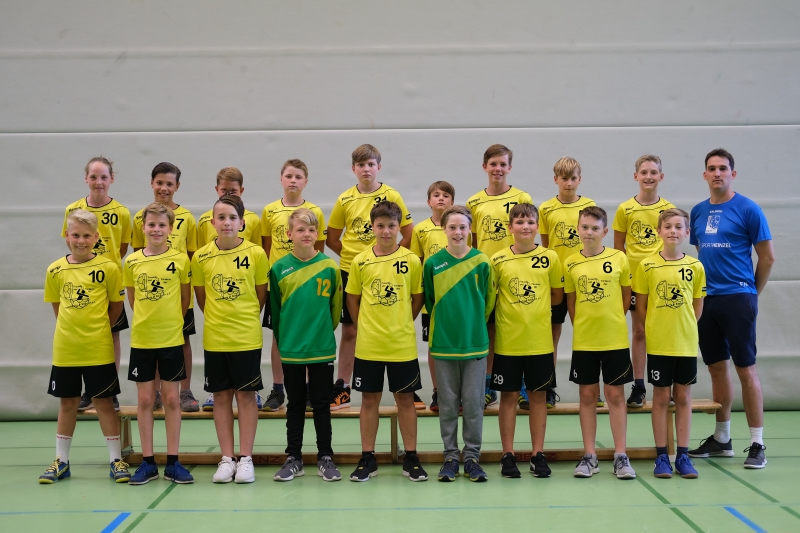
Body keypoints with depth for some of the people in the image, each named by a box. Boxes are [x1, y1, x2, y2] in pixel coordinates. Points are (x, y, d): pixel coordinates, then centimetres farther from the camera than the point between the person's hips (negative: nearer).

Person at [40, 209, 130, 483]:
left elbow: (116, 306, 1)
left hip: (98, 350, -3)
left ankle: (116, 460, 14)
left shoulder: (108, 267, -7)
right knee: (67, 402, 13)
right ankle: (61, 461, 23)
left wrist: (96, 329, 1)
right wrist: (72, 330, 5)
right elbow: (57, 306, 12)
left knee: (103, 401, 4)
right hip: (65, 349, 3)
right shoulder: (55, 270, 0)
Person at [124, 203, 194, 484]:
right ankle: (147, 462, 15)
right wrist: (147, 319, 4)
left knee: (172, 399, 4)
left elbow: (185, 298, 5)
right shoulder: (132, 262, 1)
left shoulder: (181, 259, -3)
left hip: (172, 339, -1)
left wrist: (172, 321, 4)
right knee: (145, 399, 6)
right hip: (141, 339, 1)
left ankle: (172, 463, 12)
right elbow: (132, 299, 11)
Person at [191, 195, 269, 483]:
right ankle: (226, 459, 16)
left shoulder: (256, 253, -6)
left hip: (247, 337, -2)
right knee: (221, 396, 8)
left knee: (246, 395, 4)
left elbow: (261, 295, 4)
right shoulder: (201, 257, -2)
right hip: (214, 338, 2)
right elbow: (201, 297, 10)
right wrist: (218, 319, 9)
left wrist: (244, 318, 7)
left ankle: (245, 459, 12)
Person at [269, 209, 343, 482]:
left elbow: (336, 307, 5)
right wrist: (283, 339, 9)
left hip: (322, 348, 0)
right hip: (291, 349, 0)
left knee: (322, 405, 8)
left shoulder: (330, 267, -3)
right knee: (295, 405, 11)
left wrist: (324, 332, 8)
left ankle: (325, 457, 17)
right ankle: (293, 458, 20)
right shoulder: (279, 268, -2)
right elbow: (275, 309, 5)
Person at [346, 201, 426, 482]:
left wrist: (400, 324, 1)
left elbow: (418, 299, 5)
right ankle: (367, 459, 18)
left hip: (402, 344, -1)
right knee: (369, 399, 9)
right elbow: (352, 299, 9)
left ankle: (411, 458, 17)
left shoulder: (411, 260, -3)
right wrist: (365, 328, 4)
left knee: (405, 399, 7)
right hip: (368, 344, 1)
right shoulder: (360, 261, 0)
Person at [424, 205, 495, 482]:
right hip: (443, 344, 0)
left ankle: (472, 456, 15)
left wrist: (473, 324, 6)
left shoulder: (482, 262, -2)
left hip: (476, 343, 0)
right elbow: (429, 301, 8)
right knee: (448, 404, 7)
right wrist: (444, 324, 8)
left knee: (474, 403, 4)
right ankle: (450, 456, 18)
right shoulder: (433, 263, -2)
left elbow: (488, 300, 5)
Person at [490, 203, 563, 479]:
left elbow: (557, 296, 7)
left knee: (538, 395, 8)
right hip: (507, 340, -1)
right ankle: (508, 455, 14)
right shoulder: (498, 260, -2)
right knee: (509, 396, 6)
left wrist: (533, 307, -1)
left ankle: (538, 454, 17)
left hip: (540, 340, 1)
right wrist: (511, 308, -6)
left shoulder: (550, 257, 0)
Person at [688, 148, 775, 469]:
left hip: (737, 298, -5)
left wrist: (752, 293, 4)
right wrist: (700, 290, 12)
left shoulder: (748, 210, -6)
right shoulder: (698, 212, 10)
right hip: (706, 299, 6)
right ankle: (721, 439, 23)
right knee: (717, 367, 12)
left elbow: (767, 257, -3)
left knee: (745, 369, -4)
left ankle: (757, 445, 2)